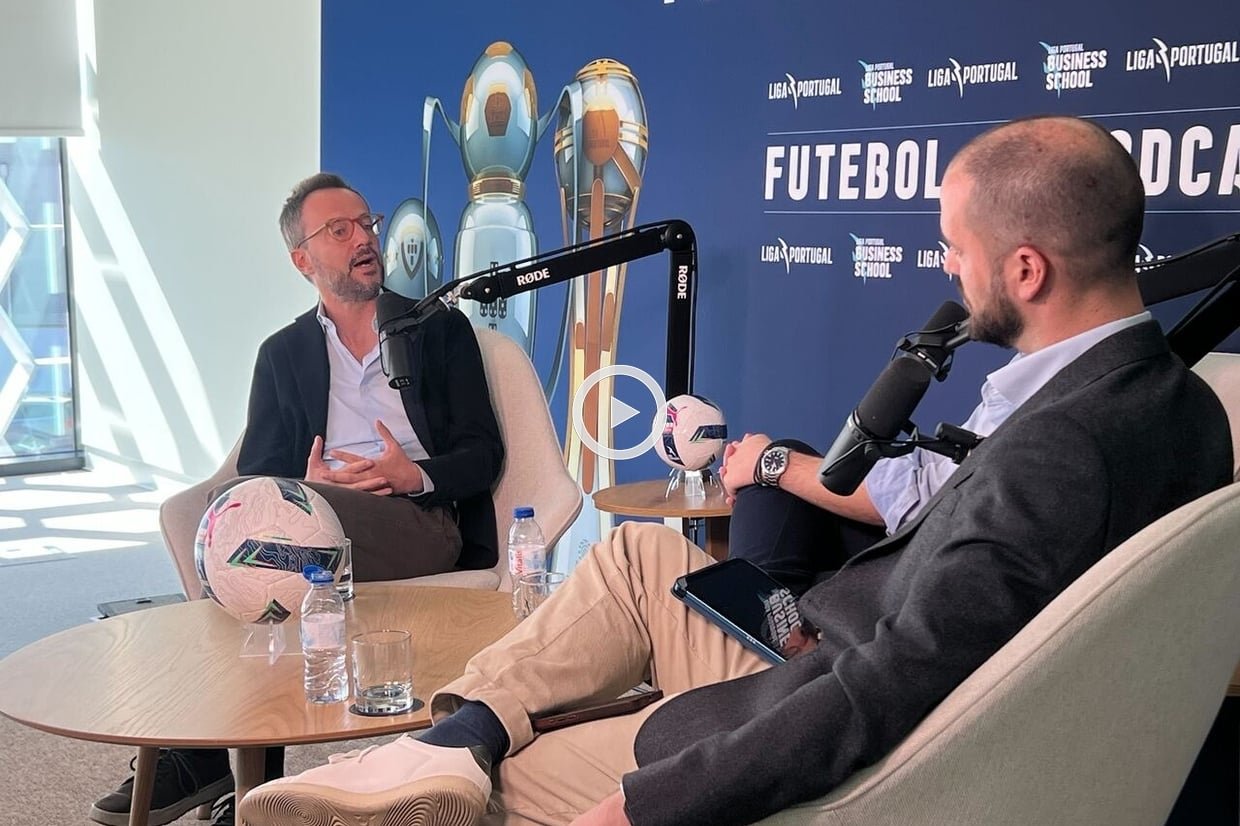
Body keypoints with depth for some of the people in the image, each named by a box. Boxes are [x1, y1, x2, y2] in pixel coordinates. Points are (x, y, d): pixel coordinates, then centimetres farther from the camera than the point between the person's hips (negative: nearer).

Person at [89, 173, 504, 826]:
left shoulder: (441, 329, 16)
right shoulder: (282, 354, 21)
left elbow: (483, 452, 8)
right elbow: (257, 473, 12)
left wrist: (418, 475, -13)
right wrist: (303, 488, -11)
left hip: (423, 522, -3)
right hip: (311, 520, 3)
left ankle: (206, 754, -28)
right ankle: (245, 770, -30)